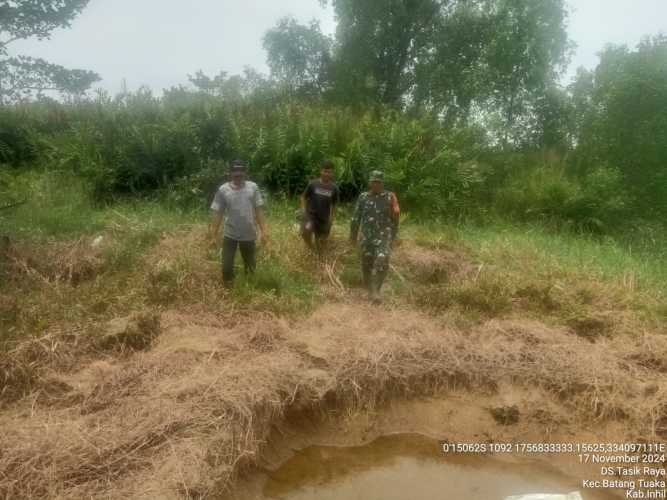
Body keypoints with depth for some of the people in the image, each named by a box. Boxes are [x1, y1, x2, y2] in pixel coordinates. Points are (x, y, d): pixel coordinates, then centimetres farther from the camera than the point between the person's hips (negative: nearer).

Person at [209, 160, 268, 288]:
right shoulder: (223, 190, -6)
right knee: (227, 267, 1)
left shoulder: (253, 187, -2)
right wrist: (214, 235, -4)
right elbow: (217, 214, -3)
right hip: (230, 235, -1)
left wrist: (263, 230, 0)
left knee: (250, 266, 16)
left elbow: (258, 210, 2)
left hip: (249, 234, 2)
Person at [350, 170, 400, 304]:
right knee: (367, 264, 10)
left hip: (384, 236, -2)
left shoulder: (389, 197, -2)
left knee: (382, 262, -18)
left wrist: (393, 237, 7)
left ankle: (375, 291, -10)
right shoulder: (363, 197, 2)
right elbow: (356, 218, 7)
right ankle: (370, 289, 31)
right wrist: (353, 235, 8)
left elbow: (395, 217, 5)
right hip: (367, 236, 2)